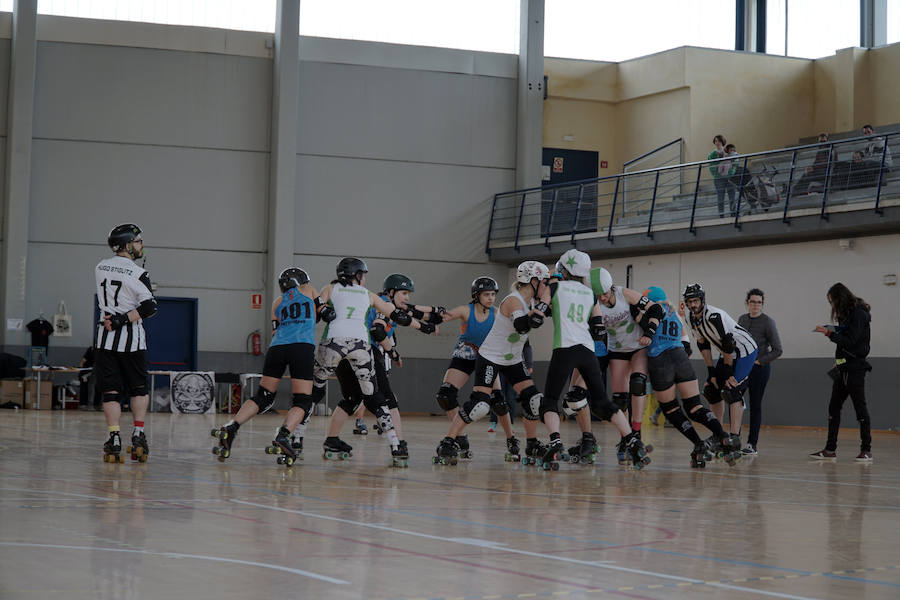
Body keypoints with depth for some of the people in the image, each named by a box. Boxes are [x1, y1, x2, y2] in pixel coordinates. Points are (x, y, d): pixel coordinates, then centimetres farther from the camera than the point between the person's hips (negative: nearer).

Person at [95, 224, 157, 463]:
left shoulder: (100, 267, 6)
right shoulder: (137, 274, -10)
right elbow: (150, 307, -16)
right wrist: (122, 320, -14)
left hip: (106, 337, 3)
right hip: (131, 338, -3)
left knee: (110, 389, 3)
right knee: (139, 388, 13)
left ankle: (114, 441, -6)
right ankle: (138, 436, 7)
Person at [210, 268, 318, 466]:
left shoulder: (278, 302, 28)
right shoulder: (308, 290, 22)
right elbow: (326, 313, 29)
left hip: (277, 346, 4)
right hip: (302, 347, -4)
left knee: (263, 397, 12)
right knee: (302, 402, -3)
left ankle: (230, 429, -4)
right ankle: (282, 436, -25)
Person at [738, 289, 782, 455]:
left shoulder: (767, 322, -7)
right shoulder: (742, 319, 9)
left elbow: (777, 350, -7)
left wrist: (759, 361, -12)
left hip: (760, 368, -5)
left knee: (755, 405, -3)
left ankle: (753, 444, 1)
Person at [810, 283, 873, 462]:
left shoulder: (859, 313, -12)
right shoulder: (848, 313, 17)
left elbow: (851, 341, -18)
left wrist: (829, 333, -16)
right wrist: (833, 331, 7)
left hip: (855, 368, -10)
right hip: (843, 368, 10)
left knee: (860, 407, -6)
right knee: (834, 407, 8)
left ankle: (866, 450, -2)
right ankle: (830, 449, 11)